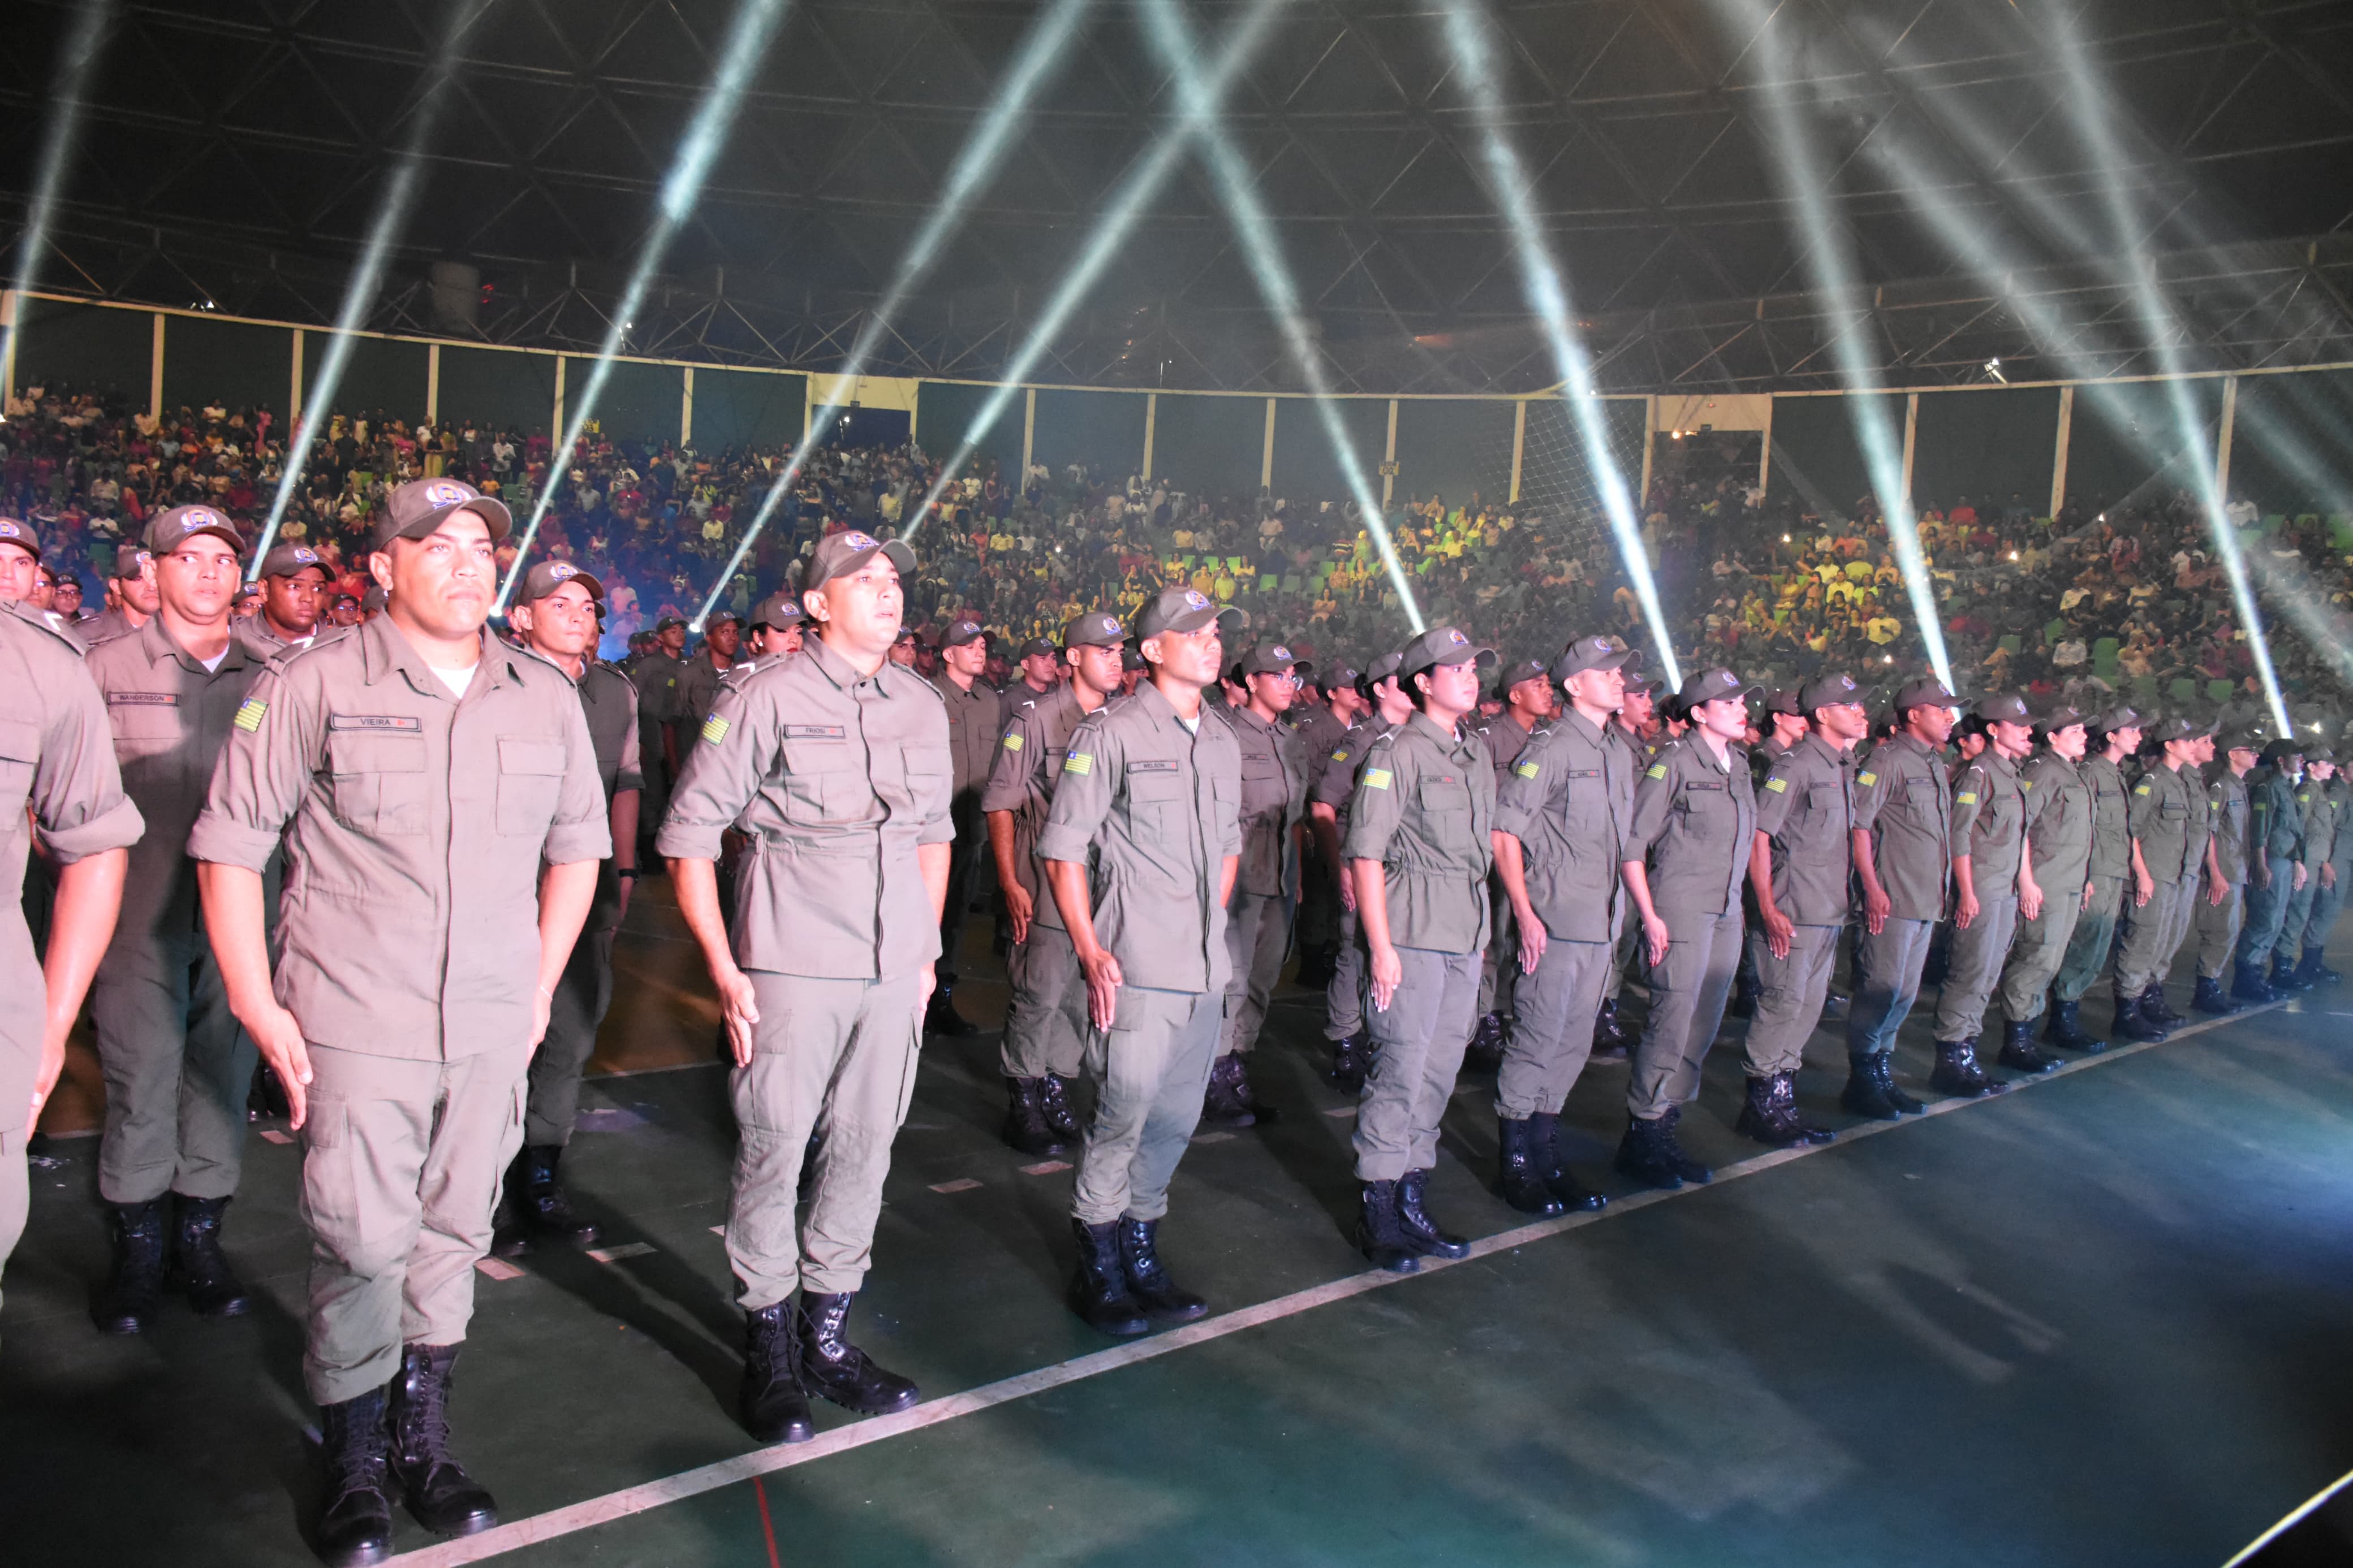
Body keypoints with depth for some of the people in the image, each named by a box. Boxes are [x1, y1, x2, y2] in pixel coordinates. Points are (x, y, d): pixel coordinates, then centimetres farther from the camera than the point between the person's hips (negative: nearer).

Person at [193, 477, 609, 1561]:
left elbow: (577, 844, 15)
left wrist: (540, 987, 10)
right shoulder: (312, 685, -5)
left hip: (493, 1032, 4)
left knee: (452, 1239, 14)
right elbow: (229, 846, -2)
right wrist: (257, 1004, -6)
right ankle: (354, 1462, 21)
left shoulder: (546, 699, 6)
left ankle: (424, 1440, 31)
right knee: (362, 1247, 0)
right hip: (355, 1027, -3)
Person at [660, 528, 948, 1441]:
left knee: (864, 1151, 10)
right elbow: (689, 834, -5)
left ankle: (827, 1339, 25)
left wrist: (928, 951, 16)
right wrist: (724, 969, -9)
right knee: (773, 1153, 1)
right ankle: (769, 1355, 17)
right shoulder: (766, 699, -6)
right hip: (793, 966, -5)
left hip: (895, 970, 5)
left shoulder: (922, 707, 10)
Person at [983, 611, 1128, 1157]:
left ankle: (1056, 1091, 25)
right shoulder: (1036, 719, -5)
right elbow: (1001, 802, -5)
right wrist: (1010, 883, -11)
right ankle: (1022, 1106, 11)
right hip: (1046, 882, -5)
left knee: (1080, 994, 10)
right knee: (1040, 994, -3)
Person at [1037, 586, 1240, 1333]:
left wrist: (1212, 927, 16)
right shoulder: (1110, 733, -6)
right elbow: (1061, 849, -7)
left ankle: (1140, 1254, 29)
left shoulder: (1222, 742, 14)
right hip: (1136, 967, -7)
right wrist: (1091, 951, -13)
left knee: (1177, 1119, 12)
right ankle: (1096, 1270, 13)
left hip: (1205, 969, 7)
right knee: (1121, 1118, -4)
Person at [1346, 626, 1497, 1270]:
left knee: (1439, 1074, 12)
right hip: (1414, 936, -7)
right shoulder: (1397, 752, -9)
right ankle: (1377, 1211, 8)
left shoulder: (1478, 753, 15)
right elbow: (1365, 853, -13)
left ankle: (1414, 1202, 22)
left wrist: (1482, 930, 18)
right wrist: (1381, 947, -16)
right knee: (1400, 1072, -4)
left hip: (1466, 938, 7)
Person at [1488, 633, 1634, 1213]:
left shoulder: (1619, 756, 15)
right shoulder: (1549, 747, -9)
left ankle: (1544, 1151, 24)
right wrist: (1525, 914, -17)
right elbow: (1503, 831, -13)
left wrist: (1616, 916, 18)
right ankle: (1514, 1162, 10)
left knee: (1573, 1045, 13)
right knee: (1537, 1040, -2)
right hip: (1554, 922, -8)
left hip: (1602, 925, 8)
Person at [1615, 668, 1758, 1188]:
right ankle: (1642, 1135, 2)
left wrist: (1739, 909, 17)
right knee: (1672, 1022, -9)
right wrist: (1650, 915, -15)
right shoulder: (1674, 762, -8)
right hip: (1680, 910, -8)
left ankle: (1662, 1130, 19)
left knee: (1704, 1026, 9)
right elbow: (1631, 842, -11)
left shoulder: (1738, 767, 15)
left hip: (1726, 915, 8)